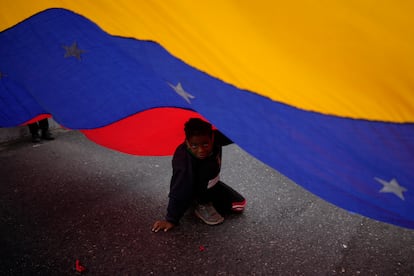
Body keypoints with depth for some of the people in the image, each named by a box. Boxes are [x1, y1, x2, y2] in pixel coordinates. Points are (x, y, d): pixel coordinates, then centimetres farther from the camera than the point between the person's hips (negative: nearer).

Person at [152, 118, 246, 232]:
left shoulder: (215, 138, -23)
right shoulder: (184, 161, -37)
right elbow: (179, 190, -32)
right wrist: (171, 220, -26)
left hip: (208, 185, 6)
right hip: (190, 188, -6)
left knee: (239, 204, -3)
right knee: (210, 166, -35)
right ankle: (202, 205, -12)